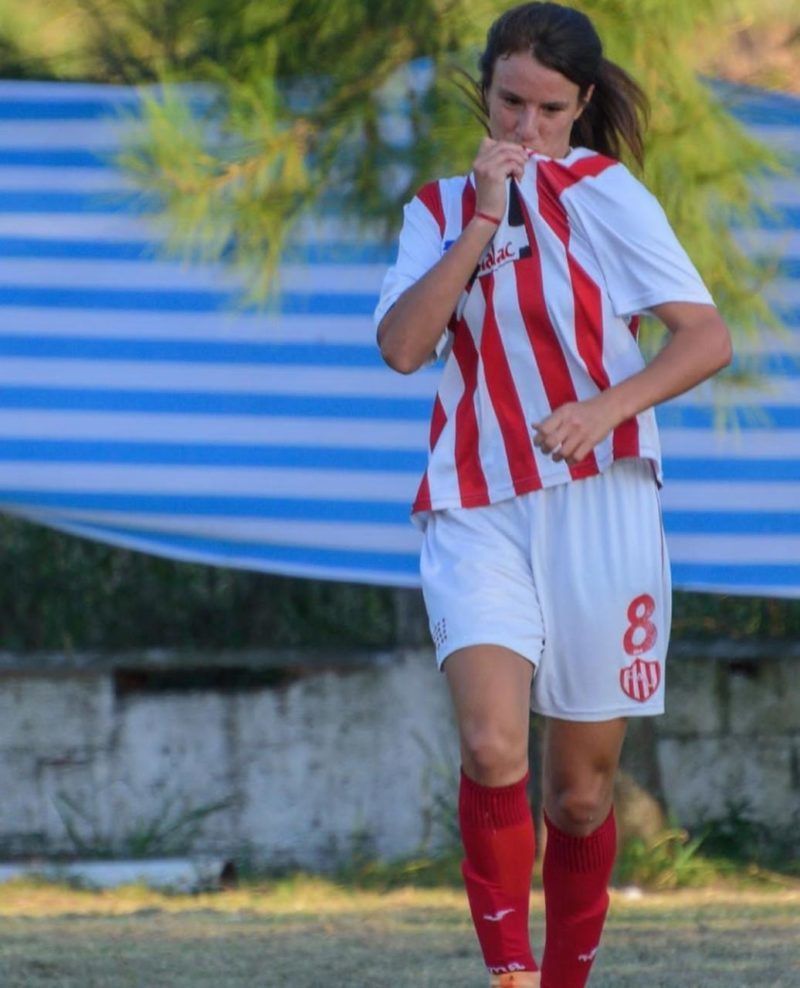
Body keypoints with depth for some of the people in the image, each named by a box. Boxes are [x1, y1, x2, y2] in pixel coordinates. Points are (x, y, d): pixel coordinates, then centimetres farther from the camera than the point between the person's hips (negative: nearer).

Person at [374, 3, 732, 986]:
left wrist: (607, 408, -23)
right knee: (492, 747, -22)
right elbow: (401, 345, -5)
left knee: (582, 788, 5)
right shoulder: (439, 208, 11)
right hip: (475, 510, 1)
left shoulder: (604, 192, 0)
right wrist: (482, 220, -10)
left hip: (596, 506, -1)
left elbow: (708, 336, -7)